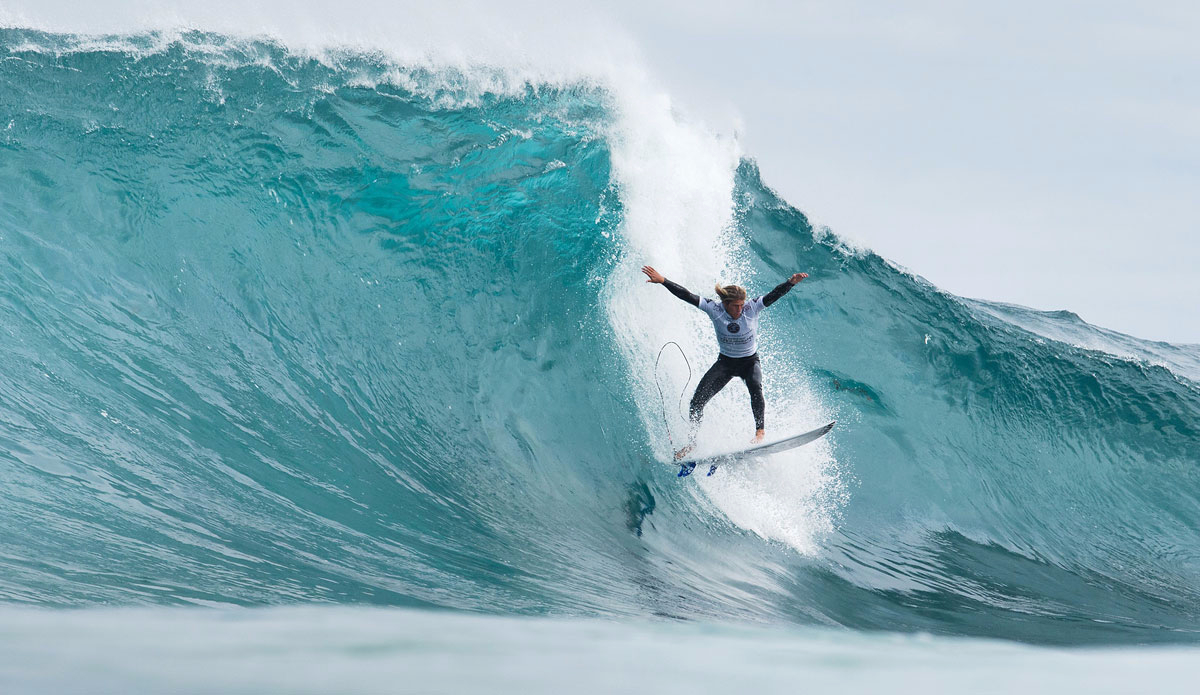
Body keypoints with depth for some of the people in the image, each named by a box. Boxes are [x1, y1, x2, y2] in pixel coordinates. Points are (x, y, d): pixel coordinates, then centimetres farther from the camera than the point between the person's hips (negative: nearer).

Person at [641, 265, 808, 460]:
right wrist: (663, 281, -29)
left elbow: (774, 295, -31)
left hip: (750, 362, -2)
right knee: (698, 400, -10)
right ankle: (692, 441, 3)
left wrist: (791, 282, -49)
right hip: (725, 362, 2)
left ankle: (760, 431, -30)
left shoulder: (752, 308, -19)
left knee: (755, 387, -35)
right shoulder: (714, 310, -17)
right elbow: (687, 296, -21)